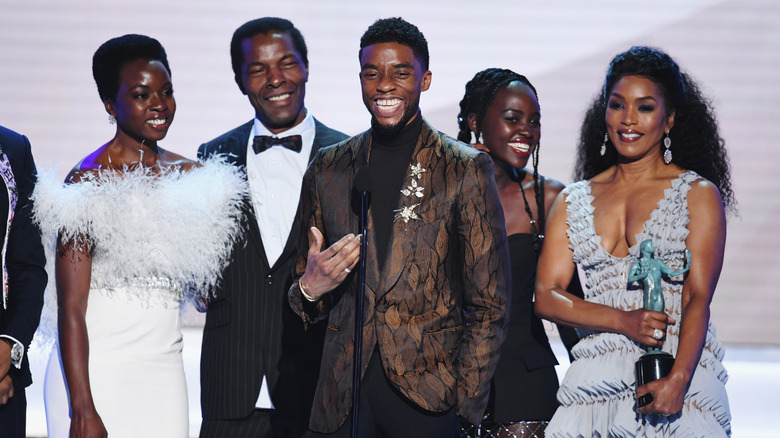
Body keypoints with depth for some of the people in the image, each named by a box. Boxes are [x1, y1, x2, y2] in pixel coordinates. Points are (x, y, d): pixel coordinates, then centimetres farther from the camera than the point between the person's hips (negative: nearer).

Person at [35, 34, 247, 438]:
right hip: (97, 371, -5)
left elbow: (206, 283, 15)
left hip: (164, 372, 5)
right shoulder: (89, 183, -9)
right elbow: (71, 309, -12)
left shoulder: (187, 175, 9)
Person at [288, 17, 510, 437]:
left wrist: (466, 402, -5)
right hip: (343, 398, 3)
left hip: (429, 398, -3)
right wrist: (309, 288, -6)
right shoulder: (327, 169, 10)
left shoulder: (467, 170, 1)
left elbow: (490, 304, 0)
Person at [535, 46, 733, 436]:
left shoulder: (699, 194, 5)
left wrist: (677, 381, -20)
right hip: (596, 384, 2)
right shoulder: (573, 201, 15)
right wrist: (624, 321, -10)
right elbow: (546, 296, 6)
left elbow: (698, 299, -5)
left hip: (680, 377, -2)